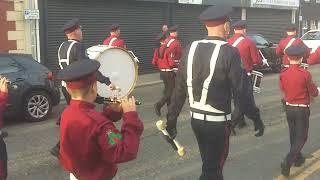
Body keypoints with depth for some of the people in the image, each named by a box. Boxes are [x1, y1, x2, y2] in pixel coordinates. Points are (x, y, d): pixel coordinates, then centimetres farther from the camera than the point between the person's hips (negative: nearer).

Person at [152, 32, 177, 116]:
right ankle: (158, 104, -15)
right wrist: (177, 65, -5)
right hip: (169, 73, -8)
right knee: (170, 91, -1)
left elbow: (154, 62, 3)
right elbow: (172, 63, -25)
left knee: (167, 89, 19)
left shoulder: (157, 50, 2)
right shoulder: (168, 50, -20)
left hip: (162, 72, 8)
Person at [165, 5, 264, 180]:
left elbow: (179, 89, 2)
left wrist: (171, 120, 8)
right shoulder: (229, 53, -15)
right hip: (218, 122, -5)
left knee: (210, 165, 24)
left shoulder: (191, 49, -1)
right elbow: (241, 91, -15)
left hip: (196, 119, 6)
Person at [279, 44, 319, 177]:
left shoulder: (283, 74, -7)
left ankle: (298, 158, 38)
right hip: (302, 109, -4)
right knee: (301, 138, 5)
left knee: (293, 135, 21)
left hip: (289, 108, 5)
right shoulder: (305, 74, -18)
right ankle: (287, 163, -9)